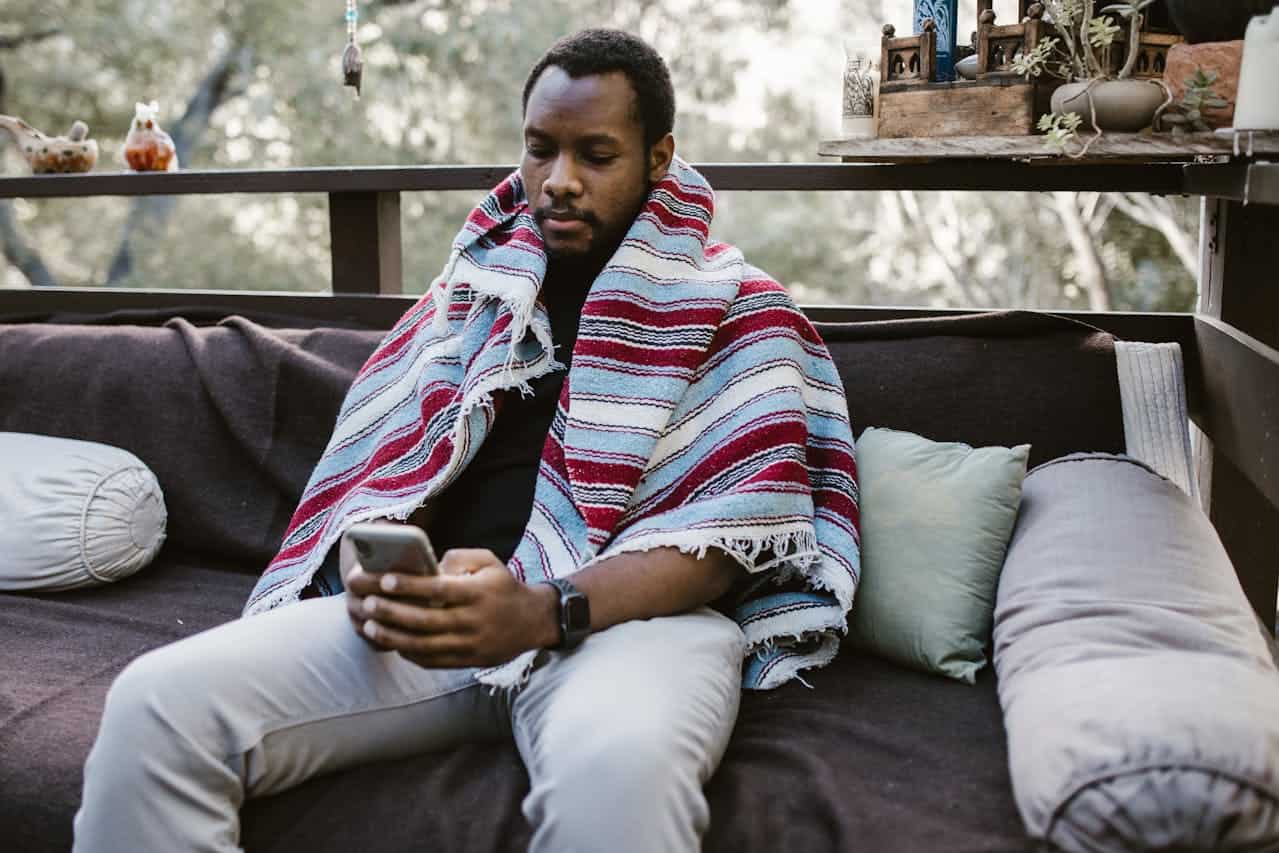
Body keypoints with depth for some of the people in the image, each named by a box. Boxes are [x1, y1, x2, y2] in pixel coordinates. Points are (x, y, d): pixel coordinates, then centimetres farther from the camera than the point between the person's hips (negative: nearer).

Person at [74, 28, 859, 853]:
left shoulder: (735, 308, 5)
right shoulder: (476, 282, 19)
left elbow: (736, 528, -7)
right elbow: (380, 458, 16)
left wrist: (546, 612, -22)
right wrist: (373, 571, -8)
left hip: (631, 612, -3)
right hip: (439, 610, 4)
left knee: (617, 767, -40)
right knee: (155, 704, -17)